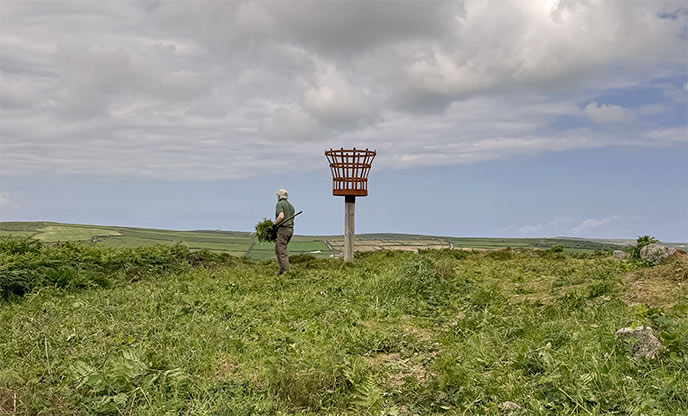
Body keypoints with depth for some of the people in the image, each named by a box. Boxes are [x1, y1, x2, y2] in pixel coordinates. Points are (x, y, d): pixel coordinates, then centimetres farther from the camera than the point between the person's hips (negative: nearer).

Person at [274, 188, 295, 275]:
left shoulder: (279, 204, -6)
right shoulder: (291, 206, 20)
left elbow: (281, 216, -22)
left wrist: (274, 224, -8)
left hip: (283, 228, -8)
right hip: (290, 229, 8)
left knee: (282, 250, -7)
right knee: (277, 249, 16)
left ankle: (285, 270, -11)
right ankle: (282, 268, 13)